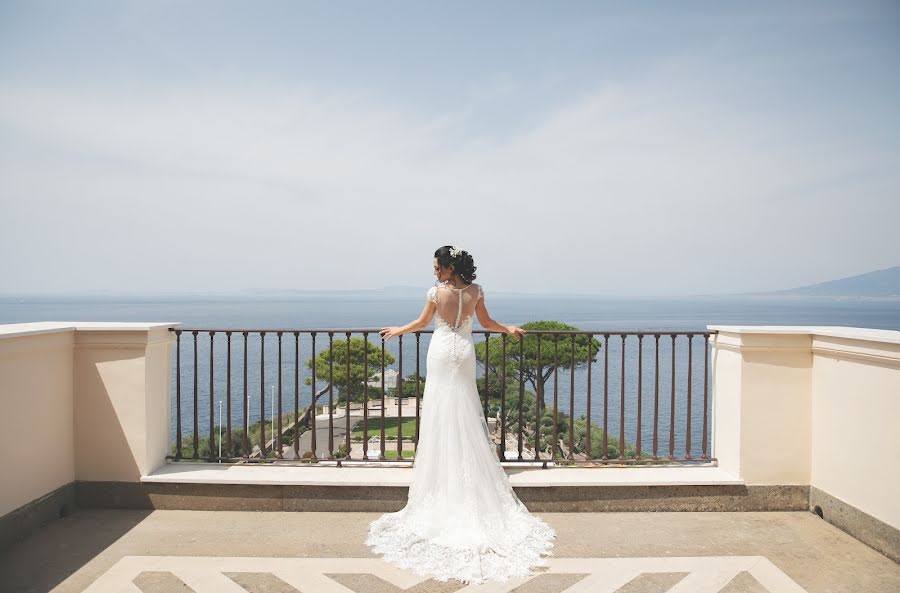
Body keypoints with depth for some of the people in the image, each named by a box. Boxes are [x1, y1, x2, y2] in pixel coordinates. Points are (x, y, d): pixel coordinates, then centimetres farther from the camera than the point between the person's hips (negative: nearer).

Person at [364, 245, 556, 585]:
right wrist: (510, 329, 27)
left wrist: (396, 330, 20)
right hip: (464, 354, 3)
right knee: (466, 419, 10)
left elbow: (422, 322, 2)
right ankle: (472, 474, 15)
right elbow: (486, 323, 8)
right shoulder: (475, 291, -3)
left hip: (441, 353, -3)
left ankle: (442, 479, 12)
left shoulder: (436, 292, -11)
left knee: (441, 418, 5)